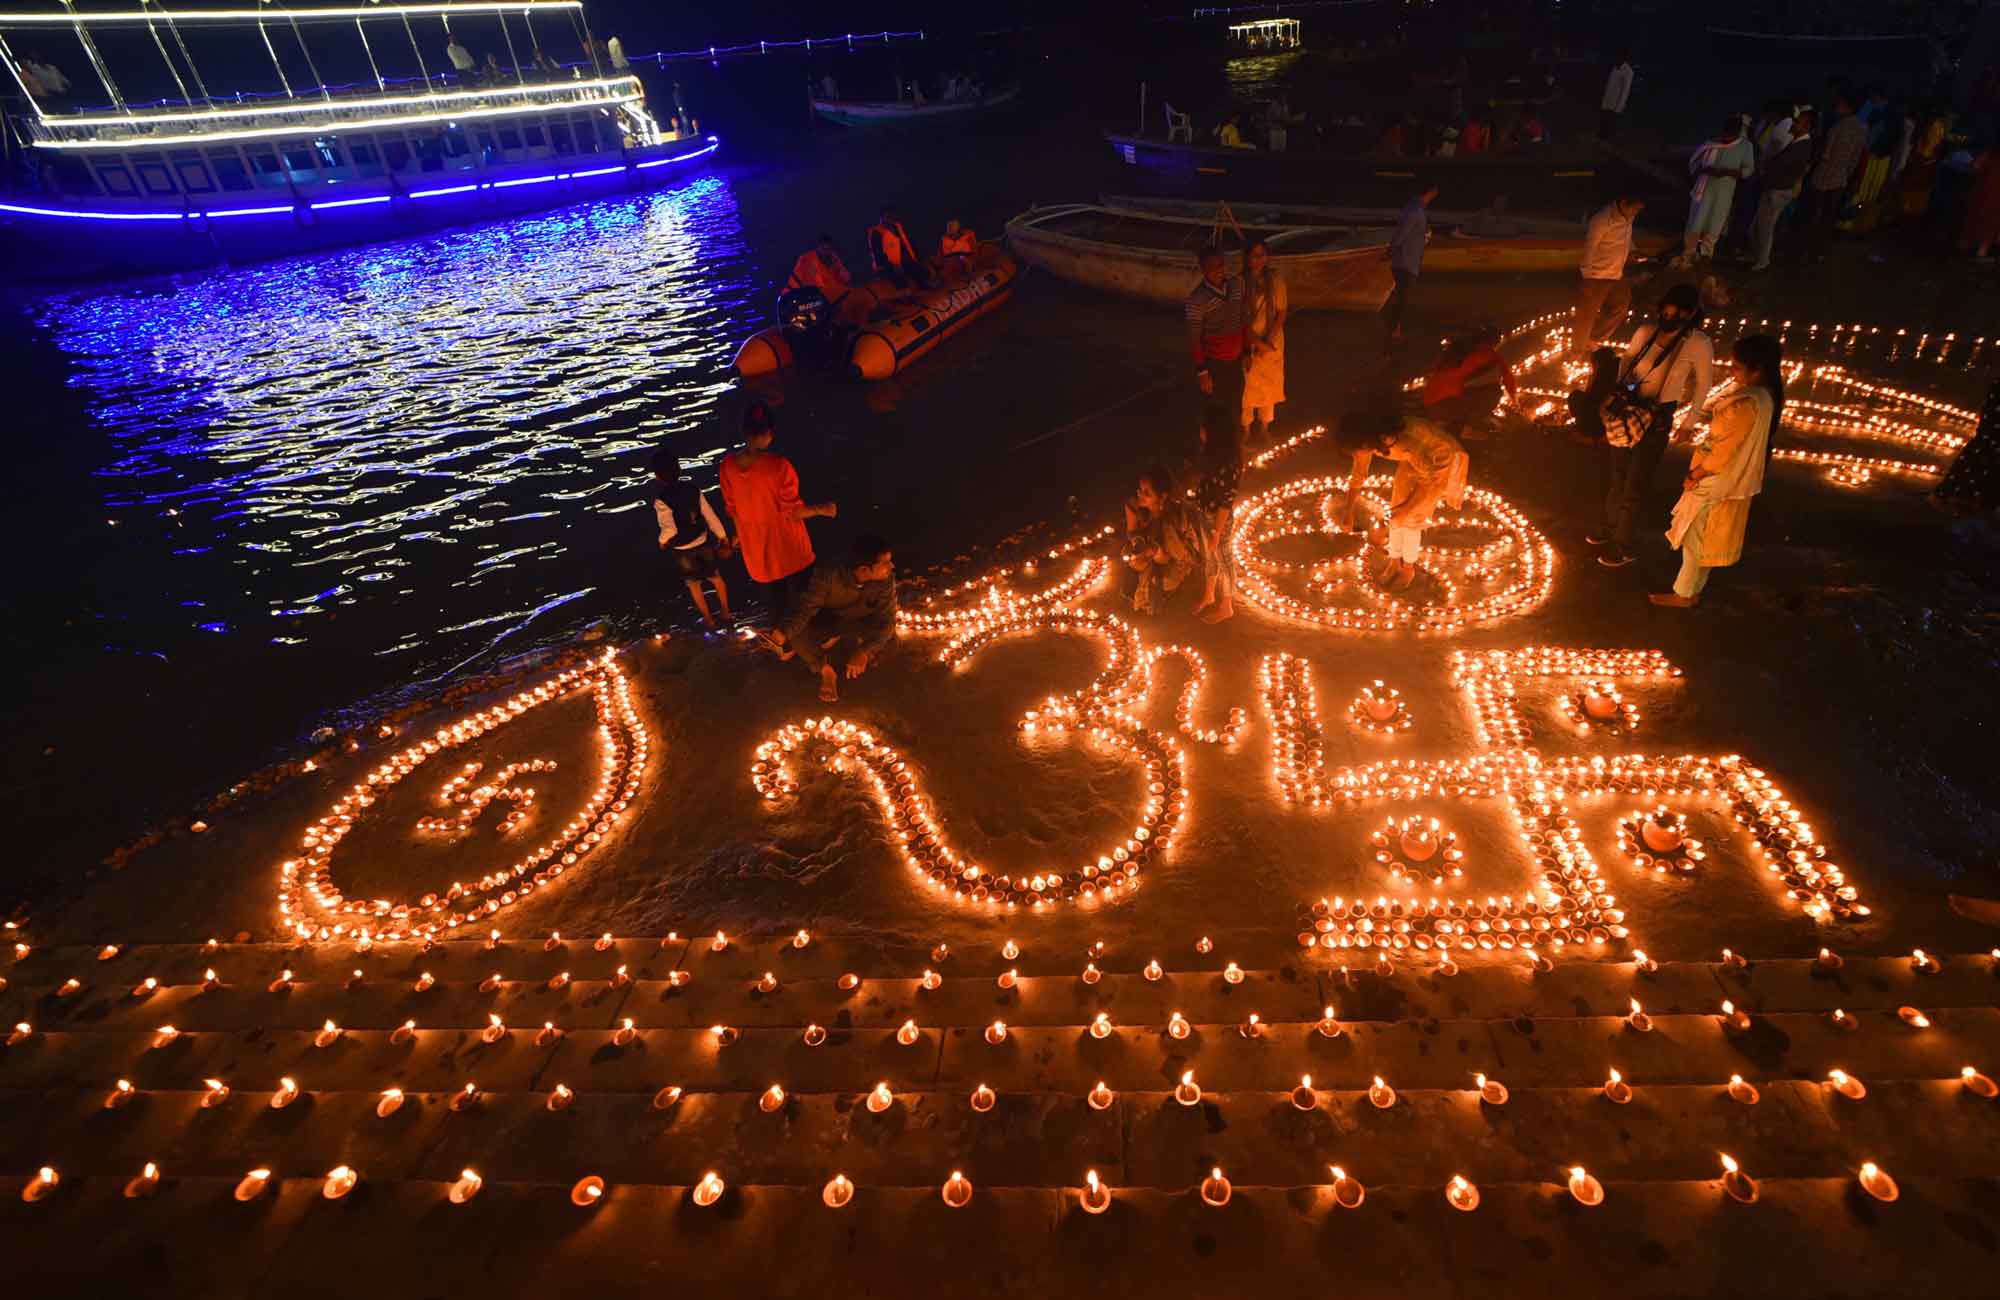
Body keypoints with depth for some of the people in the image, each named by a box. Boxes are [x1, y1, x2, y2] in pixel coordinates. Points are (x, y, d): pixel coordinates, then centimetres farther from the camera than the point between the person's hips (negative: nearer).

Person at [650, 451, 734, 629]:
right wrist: (723, 538, 2)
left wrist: (662, 542, -4)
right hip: (703, 542, 3)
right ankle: (726, 612, 38)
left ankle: (709, 619, 30)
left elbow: (669, 529, -26)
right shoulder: (693, 489, -12)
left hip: (682, 550, -3)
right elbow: (710, 515, -8)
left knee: (693, 585, 19)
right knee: (716, 577, 24)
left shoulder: (661, 500, -25)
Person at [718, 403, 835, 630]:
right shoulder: (779, 465, -26)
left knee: (774, 597, 23)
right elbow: (792, 512, -19)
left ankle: (780, 639, 40)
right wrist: (822, 509, -4)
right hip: (788, 545, -4)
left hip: (756, 546, 4)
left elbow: (732, 508, 1)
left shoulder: (728, 465, -12)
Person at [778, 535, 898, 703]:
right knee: (796, 634, -29)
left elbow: (886, 619, -27)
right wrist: (785, 632, -50)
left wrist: (864, 651, -44)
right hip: (827, 621, -1)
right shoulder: (828, 574, -33)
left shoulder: (886, 579, -29)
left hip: (860, 623, 1)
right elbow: (806, 605, -29)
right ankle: (826, 671, -3)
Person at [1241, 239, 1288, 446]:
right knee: (1246, 385, 7)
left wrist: (1269, 341, -15)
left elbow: (1282, 312, -4)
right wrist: (1256, 342, -17)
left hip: (1271, 342, 2)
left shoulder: (1275, 280, -7)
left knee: (1269, 383, 14)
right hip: (1246, 342, -2)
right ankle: (1246, 426, 26)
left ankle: (1264, 425, 33)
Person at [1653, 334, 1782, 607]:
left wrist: (1695, 474, -11)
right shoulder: (1765, 395, 4)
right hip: (1729, 479, 9)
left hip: (1718, 481, -9)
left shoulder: (1748, 403, -27)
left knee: (1696, 537, 4)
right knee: (1703, 538, 19)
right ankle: (1692, 589, 30)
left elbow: (1725, 448, -23)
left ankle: (1685, 594, 15)